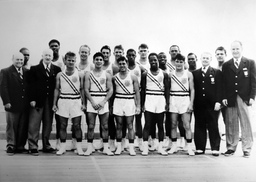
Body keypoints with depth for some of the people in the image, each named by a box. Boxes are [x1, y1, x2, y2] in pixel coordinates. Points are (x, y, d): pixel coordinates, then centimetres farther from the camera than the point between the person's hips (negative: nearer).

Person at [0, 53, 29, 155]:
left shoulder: (27, 72, 10)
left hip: (25, 105, 4)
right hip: (12, 105, -3)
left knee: (23, 127, 7)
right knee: (11, 127, 6)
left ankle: (20, 146, 17)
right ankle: (11, 146, 15)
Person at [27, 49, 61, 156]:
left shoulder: (57, 69, 8)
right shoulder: (35, 69, 5)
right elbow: (31, 85, -1)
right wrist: (32, 99, -9)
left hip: (50, 101, 2)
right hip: (37, 101, -2)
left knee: (48, 125, 7)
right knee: (34, 125, 0)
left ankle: (46, 146, 18)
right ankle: (33, 147, 7)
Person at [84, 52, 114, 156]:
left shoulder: (107, 75, 8)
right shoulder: (88, 74, 5)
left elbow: (110, 90, 2)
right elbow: (86, 90, -1)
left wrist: (103, 102, -10)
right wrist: (93, 102, -12)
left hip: (103, 102, 1)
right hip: (91, 102, -1)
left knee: (105, 126, 2)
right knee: (91, 126, -1)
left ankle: (106, 148, 8)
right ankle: (89, 147, 6)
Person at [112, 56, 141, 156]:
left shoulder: (133, 76, -1)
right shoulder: (115, 77, 7)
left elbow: (137, 92, -1)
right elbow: (113, 91, 11)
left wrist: (138, 106, -7)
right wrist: (111, 105, 5)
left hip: (129, 102, -2)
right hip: (118, 102, 2)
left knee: (130, 126, 0)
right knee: (119, 126, 6)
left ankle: (131, 147, 5)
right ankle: (119, 147, 13)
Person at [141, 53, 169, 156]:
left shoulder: (164, 74, 7)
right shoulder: (145, 74, 5)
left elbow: (167, 89, 6)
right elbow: (143, 90, 4)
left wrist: (167, 103, -2)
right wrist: (142, 104, -2)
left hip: (161, 100, 1)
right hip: (149, 100, -1)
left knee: (160, 125, 5)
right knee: (148, 124, -4)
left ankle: (160, 147, 12)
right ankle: (145, 147, -2)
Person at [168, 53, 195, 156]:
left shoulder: (188, 74, 4)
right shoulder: (171, 74, 8)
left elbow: (192, 90, 3)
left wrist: (191, 103, -6)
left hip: (185, 100, -2)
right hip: (173, 100, 2)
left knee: (187, 125, -5)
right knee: (173, 125, 5)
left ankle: (189, 147, -1)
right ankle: (174, 146, 15)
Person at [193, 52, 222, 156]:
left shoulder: (217, 73, 6)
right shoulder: (195, 73, 12)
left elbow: (219, 88, -1)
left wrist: (218, 102, -10)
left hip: (212, 105, -2)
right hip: (199, 105, 2)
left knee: (213, 127, 2)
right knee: (199, 127, 5)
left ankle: (215, 148, 9)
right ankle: (200, 148, 13)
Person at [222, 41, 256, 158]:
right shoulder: (226, 65, 10)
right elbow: (224, 83, 7)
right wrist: (224, 97, -2)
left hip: (245, 98, -1)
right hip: (230, 99, 1)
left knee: (246, 124, 1)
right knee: (231, 125, 4)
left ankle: (247, 149, 9)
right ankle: (231, 148, 13)